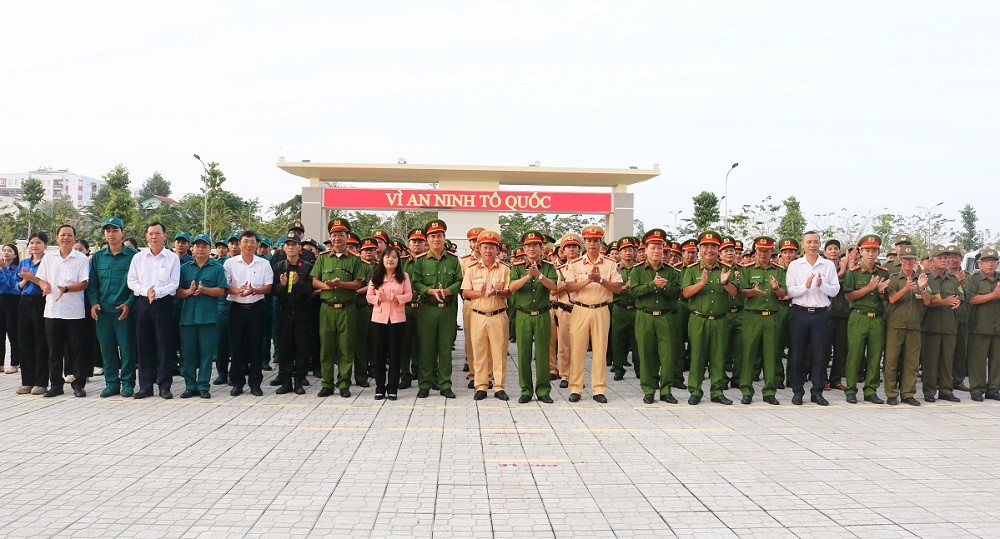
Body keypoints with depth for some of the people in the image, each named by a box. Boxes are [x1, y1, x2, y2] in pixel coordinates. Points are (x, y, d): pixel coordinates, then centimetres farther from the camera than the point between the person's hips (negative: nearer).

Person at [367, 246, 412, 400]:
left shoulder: (403, 276, 3)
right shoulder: (376, 276, 5)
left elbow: (409, 295, 0)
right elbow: (369, 296, 4)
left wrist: (398, 298, -18)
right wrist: (377, 298, -16)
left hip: (397, 318, -1)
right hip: (379, 317, 1)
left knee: (394, 352, 2)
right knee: (379, 352, 4)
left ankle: (392, 387, 11)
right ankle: (380, 387, 14)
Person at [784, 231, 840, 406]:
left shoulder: (829, 265, 7)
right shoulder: (794, 265, 4)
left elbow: (835, 290, 2)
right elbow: (789, 291, -2)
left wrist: (822, 285, -16)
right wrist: (805, 286, -18)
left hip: (821, 314, 1)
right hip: (800, 313, 0)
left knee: (819, 354, 4)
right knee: (797, 354, 3)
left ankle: (817, 391, 13)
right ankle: (797, 391, 13)